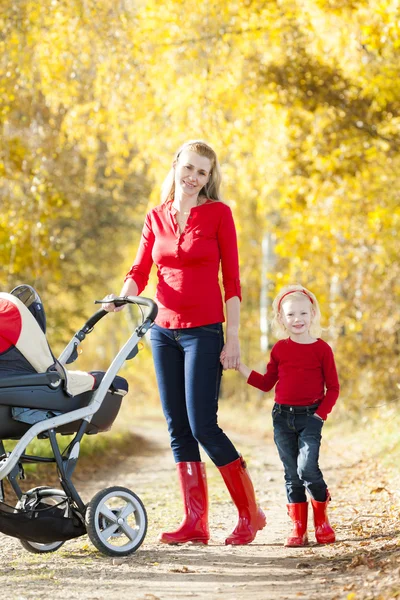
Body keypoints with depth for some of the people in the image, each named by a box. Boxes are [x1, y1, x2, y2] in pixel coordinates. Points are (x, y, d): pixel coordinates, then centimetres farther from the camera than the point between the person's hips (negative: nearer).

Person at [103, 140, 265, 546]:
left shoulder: (218, 214, -2)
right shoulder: (156, 218, 11)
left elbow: (231, 279, -3)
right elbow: (140, 271, 8)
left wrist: (233, 338, -8)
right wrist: (122, 297, -15)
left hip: (204, 331, -5)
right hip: (164, 331, 5)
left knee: (202, 425, -10)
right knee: (178, 428, 4)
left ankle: (250, 514, 3)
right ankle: (194, 523, 8)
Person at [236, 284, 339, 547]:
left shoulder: (322, 348, -2)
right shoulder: (280, 349, 7)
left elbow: (333, 388, 0)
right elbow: (266, 383, 15)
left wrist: (321, 414, -10)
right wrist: (240, 367, 6)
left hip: (310, 417, -3)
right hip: (282, 417, 4)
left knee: (307, 468, -17)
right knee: (292, 474, 5)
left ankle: (322, 520, 3)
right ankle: (299, 528, 11)